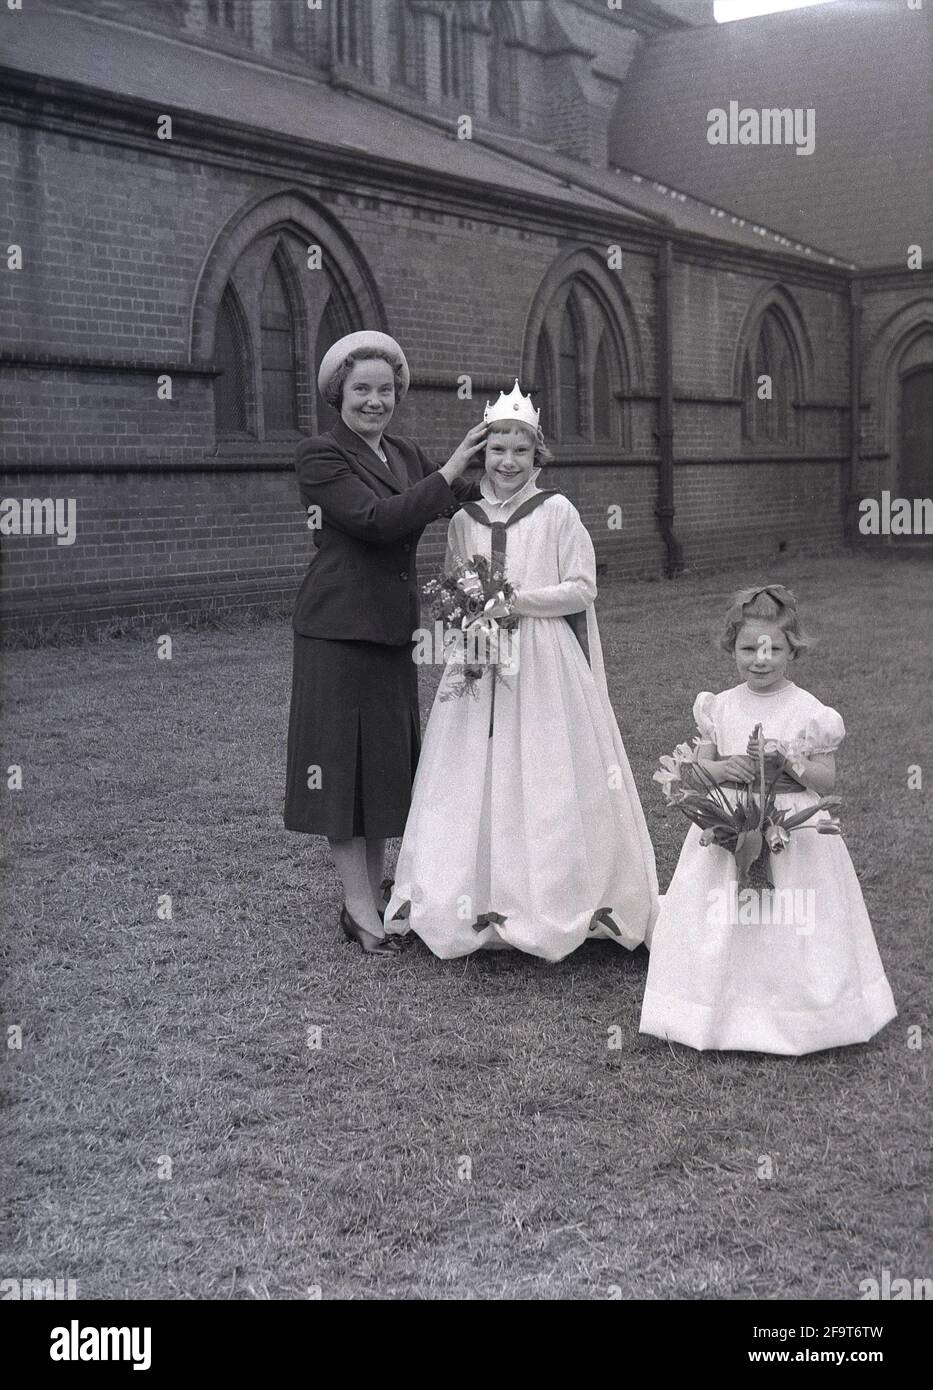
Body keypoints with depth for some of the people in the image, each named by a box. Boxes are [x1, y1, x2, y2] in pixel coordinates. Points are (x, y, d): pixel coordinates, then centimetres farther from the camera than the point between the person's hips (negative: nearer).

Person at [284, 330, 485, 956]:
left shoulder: (406, 454, 12)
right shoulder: (321, 455, -10)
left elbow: (463, 500, 12)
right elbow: (378, 519, -22)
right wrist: (449, 471, -20)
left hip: (393, 629, 7)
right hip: (339, 629, -7)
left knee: (387, 760, 12)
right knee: (342, 761, 1)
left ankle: (373, 895, 24)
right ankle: (361, 911, 6)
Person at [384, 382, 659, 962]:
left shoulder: (557, 512, -3)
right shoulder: (464, 519, 10)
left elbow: (582, 589, -6)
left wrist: (517, 600, -16)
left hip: (546, 666, -4)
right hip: (479, 667, 4)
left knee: (544, 779, -2)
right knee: (473, 777, 3)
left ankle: (564, 898, 9)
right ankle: (479, 901, 11)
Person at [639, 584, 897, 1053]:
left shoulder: (809, 710, -6)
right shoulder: (720, 707, 2)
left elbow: (826, 780, -4)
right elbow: (700, 769, 5)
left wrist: (787, 761, -21)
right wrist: (727, 768, -16)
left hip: (794, 833, -2)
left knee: (790, 928, 2)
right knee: (725, 926, 6)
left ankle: (791, 1015, 18)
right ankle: (728, 1009, 21)